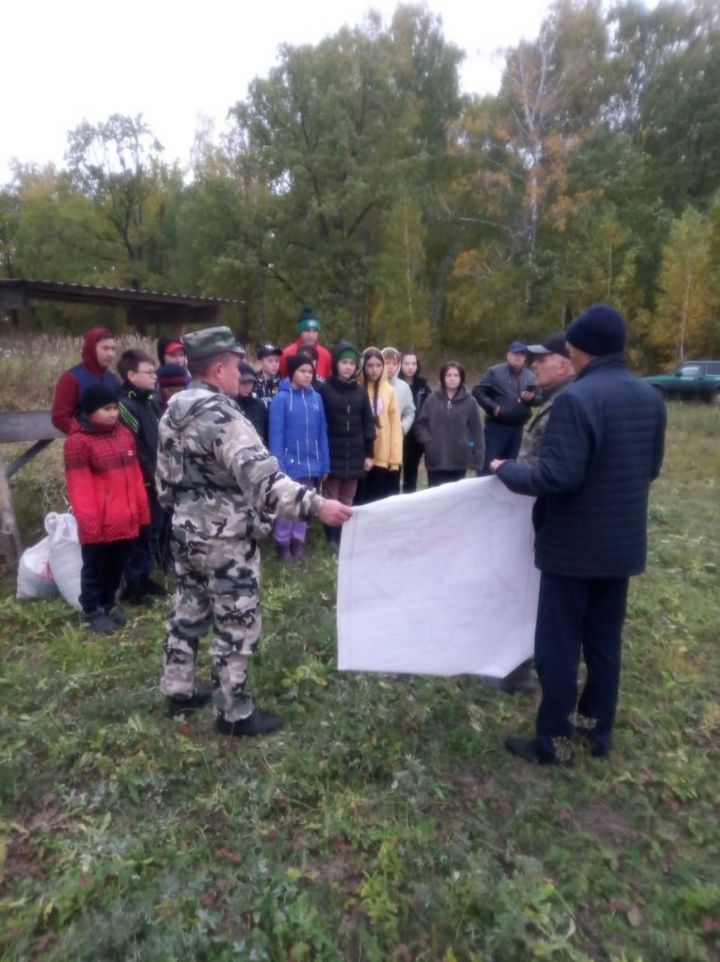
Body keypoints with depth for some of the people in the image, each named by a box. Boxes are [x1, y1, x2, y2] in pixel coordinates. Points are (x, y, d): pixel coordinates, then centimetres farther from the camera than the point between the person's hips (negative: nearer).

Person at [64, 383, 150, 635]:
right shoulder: (78, 441, -13)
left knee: (116, 566, 19)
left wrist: (142, 509, 12)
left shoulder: (124, 434, 9)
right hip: (98, 523, -6)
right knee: (94, 568, 11)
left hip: (125, 519, 6)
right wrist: (88, 521, -17)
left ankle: (109, 602, 37)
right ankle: (92, 610, 26)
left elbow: (135, 475, 12)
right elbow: (79, 486, -16)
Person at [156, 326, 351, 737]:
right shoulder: (221, 416, -22)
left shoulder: (173, 412, 8)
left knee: (188, 614, 21)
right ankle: (235, 713, 18)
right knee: (237, 627, 4)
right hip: (227, 542, -10)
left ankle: (179, 690, 37)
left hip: (188, 533, 10)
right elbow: (261, 476, -35)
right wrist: (315, 504, -39)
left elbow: (166, 477, 15)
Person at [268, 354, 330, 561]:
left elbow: (322, 433, 5)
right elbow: (276, 435, -11)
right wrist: (279, 466, -15)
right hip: (290, 465, -4)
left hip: (311, 465, 4)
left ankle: (298, 543, 31)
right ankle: (283, 546, 24)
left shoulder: (316, 397, 2)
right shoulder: (281, 399, -10)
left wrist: (324, 464, 5)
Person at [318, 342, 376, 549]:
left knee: (347, 500, 11)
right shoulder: (324, 389, -5)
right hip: (332, 454, -3)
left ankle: (343, 538, 21)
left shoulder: (360, 391, 8)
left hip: (355, 455, 4)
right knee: (331, 499, 3)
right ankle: (332, 539, 13)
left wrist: (369, 453, 7)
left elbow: (368, 422, 10)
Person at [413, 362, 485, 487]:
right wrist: (427, 441, -9)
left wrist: (478, 459, -3)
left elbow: (477, 431, 0)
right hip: (436, 460, 1)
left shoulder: (469, 401, 0)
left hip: (459, 461, 0)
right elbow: (420, 423, 7)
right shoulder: (433, 399, 2)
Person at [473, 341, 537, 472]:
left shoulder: (530, 376, 13)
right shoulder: (494, 372, -4)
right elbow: (477, 391, -8)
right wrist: (493, 407, -16)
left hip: (518, 428, 6)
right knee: (489, 464, -5)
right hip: (496, 426, -5)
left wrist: (532, 397, -7)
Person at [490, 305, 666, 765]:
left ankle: (554, 741, 19)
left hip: (574, 545, -8)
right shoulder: (650, 397, 6)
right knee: (605, 641, 19)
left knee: (558, 646, 6)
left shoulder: (576, 398, -21)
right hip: (623, 542, 8)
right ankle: (599, 729, 34)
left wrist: (507, 470, -12)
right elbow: (652, 467, 15)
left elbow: (557, 476, -27)